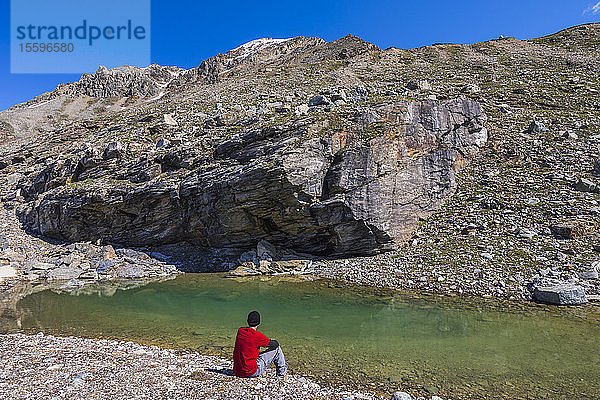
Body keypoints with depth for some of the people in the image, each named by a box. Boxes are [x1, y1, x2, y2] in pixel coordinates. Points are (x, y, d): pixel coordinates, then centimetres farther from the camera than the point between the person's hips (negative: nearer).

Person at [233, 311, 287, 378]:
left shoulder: (240, 331, 2)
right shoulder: (257, 335, -17)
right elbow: (275, 344, -7)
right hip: (251, 372, -7)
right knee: (276, 348, 3)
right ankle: (282, 372, 21)